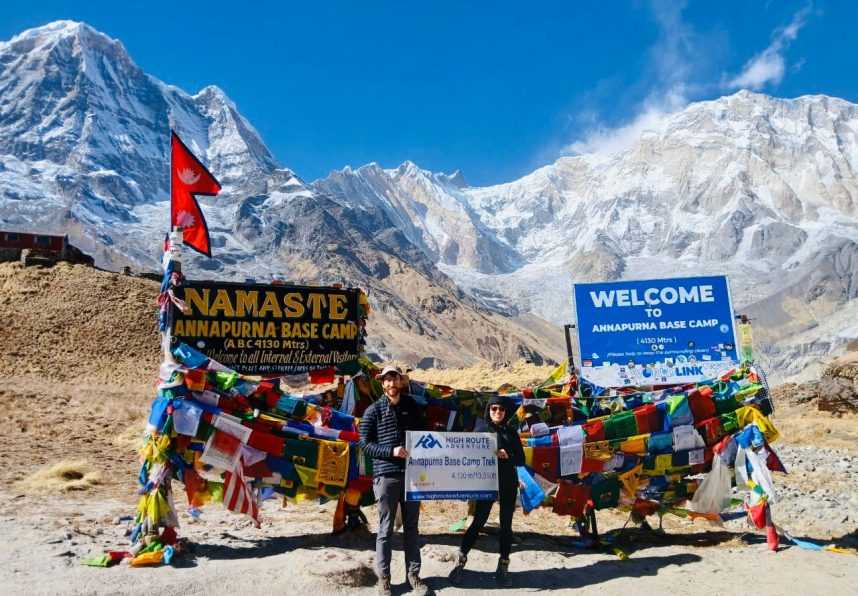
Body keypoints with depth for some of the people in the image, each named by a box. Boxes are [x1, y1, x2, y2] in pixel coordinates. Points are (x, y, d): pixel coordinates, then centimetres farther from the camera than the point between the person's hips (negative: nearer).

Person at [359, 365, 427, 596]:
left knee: (412, 527, 11)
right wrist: (391, 451, -16)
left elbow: (421, 435, 17)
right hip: (385, 475, -3)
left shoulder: (412, 407, 8)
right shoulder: (374, 411, -2)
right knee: (385, 529, 4)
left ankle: (413, 574, 21)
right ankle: (383, 577, 16)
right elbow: (365, 444, -4)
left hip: (411, 474, 3)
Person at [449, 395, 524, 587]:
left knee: (506, 525, 6)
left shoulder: (511, 432, 6)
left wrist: (508, 456, -14)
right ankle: (461, 561, 12)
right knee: (478, 522, -1)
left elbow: (521, 459, 3)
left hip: (508, 485, 2)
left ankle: (503, 567, 16)